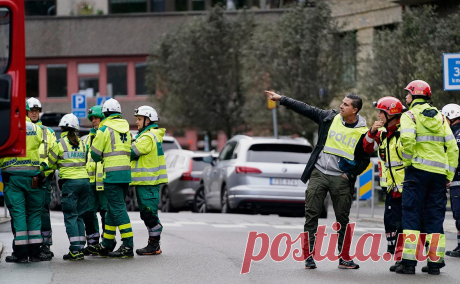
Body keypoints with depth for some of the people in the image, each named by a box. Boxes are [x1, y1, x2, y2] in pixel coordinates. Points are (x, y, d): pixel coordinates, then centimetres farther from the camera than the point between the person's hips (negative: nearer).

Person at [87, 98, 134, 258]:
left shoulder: (105, 129, -7)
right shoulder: (126, 128, 14)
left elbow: (95, 153, -4)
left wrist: (100, 159, 18)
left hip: (112, 173, -8)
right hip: (126, 172, 8)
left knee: (118, 209, -7)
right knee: (112, 209, 13)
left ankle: (128, 247, -12)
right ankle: (105, 246, 19)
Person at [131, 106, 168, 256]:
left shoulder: (149, 137, -15)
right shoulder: (147, 135, 20)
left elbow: (132, 152, -20)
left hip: (149, 183, -11)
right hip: (146, 181, 11)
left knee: (149, 214, -8)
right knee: (147, 214, 14)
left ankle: (154, 246, -5)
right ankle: (153, 244, 19)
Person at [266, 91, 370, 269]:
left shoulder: (362, 132, -2)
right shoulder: (330, 118, 2)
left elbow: (364, 159, 6)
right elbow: (305, 109, 6)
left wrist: (350, 174, -6)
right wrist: (281, 99, 5)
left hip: (341, 179, -1)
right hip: (319, 173, 1)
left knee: (343, 219, 4)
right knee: (311, 214, -3)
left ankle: (344, 258, 13)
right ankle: (309, 256, 2)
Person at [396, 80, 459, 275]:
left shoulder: (410, 115, 0)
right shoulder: (440, 117, 16)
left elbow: (407, 139, -20)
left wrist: (408, 161, -6)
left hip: (418, 171, -4)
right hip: (439, 172, 4)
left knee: (411, 215, -2)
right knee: (435, 218, 8)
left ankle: (409, 261, -7)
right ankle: (435, 263, 7)